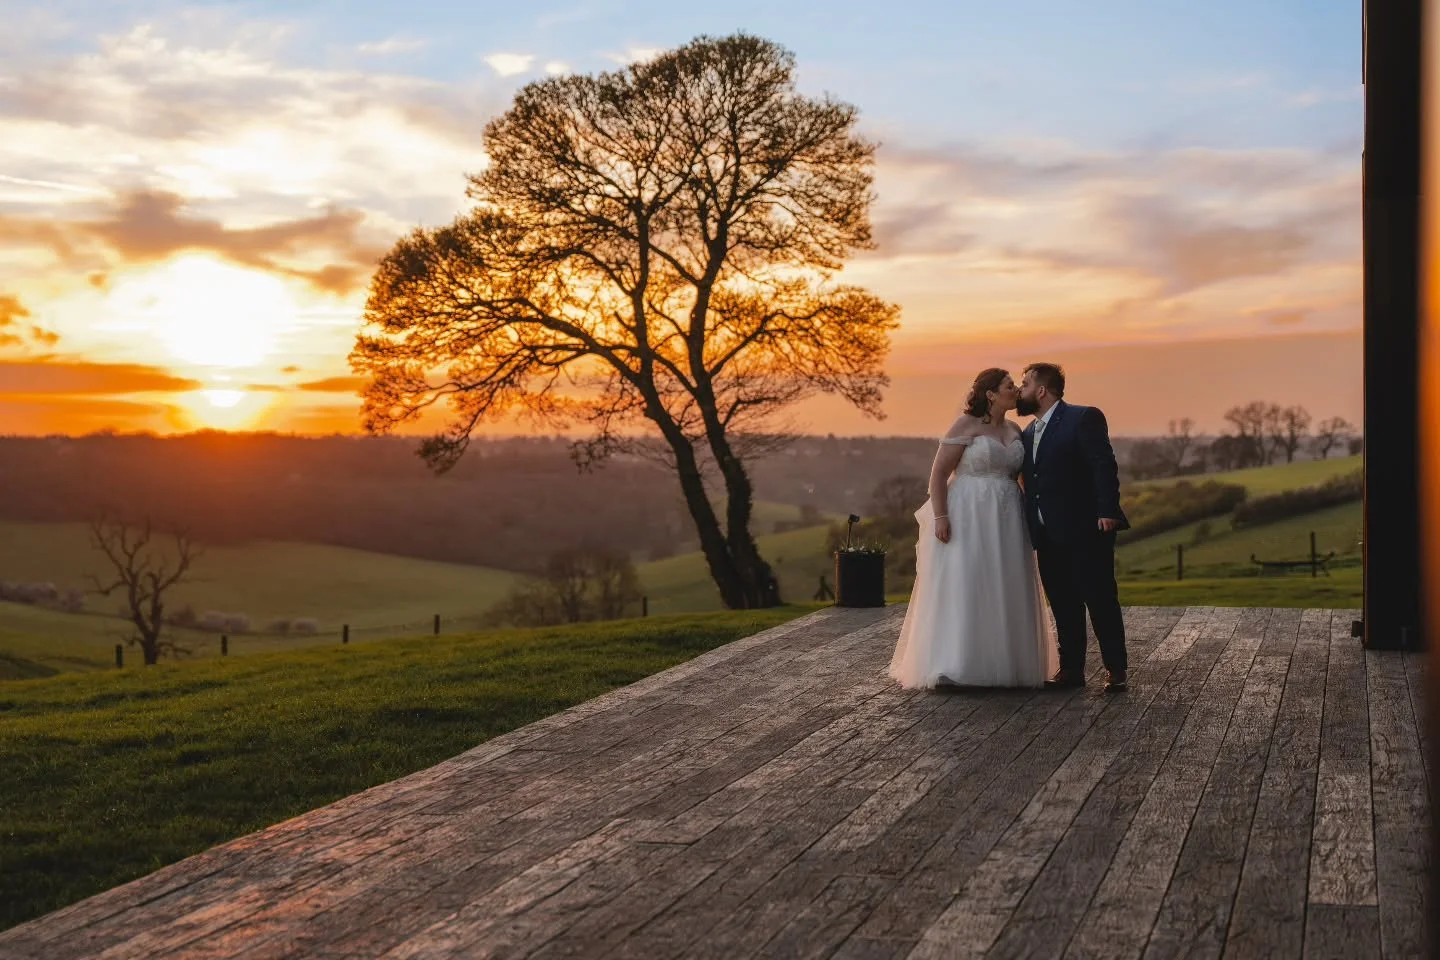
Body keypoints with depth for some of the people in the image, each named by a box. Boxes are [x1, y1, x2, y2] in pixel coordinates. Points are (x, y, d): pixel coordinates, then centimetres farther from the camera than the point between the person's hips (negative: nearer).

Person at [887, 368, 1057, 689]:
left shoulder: (1014, 430, 12)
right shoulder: (965, 425, -7)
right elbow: (938, 473, -10)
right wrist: (940, 516, -19)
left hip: (1006, 521, 7)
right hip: (967, 518, -6)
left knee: (1004, 594, 8)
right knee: (962, 589, -7)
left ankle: (1001, 662, 18)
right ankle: (955, 666, -4)